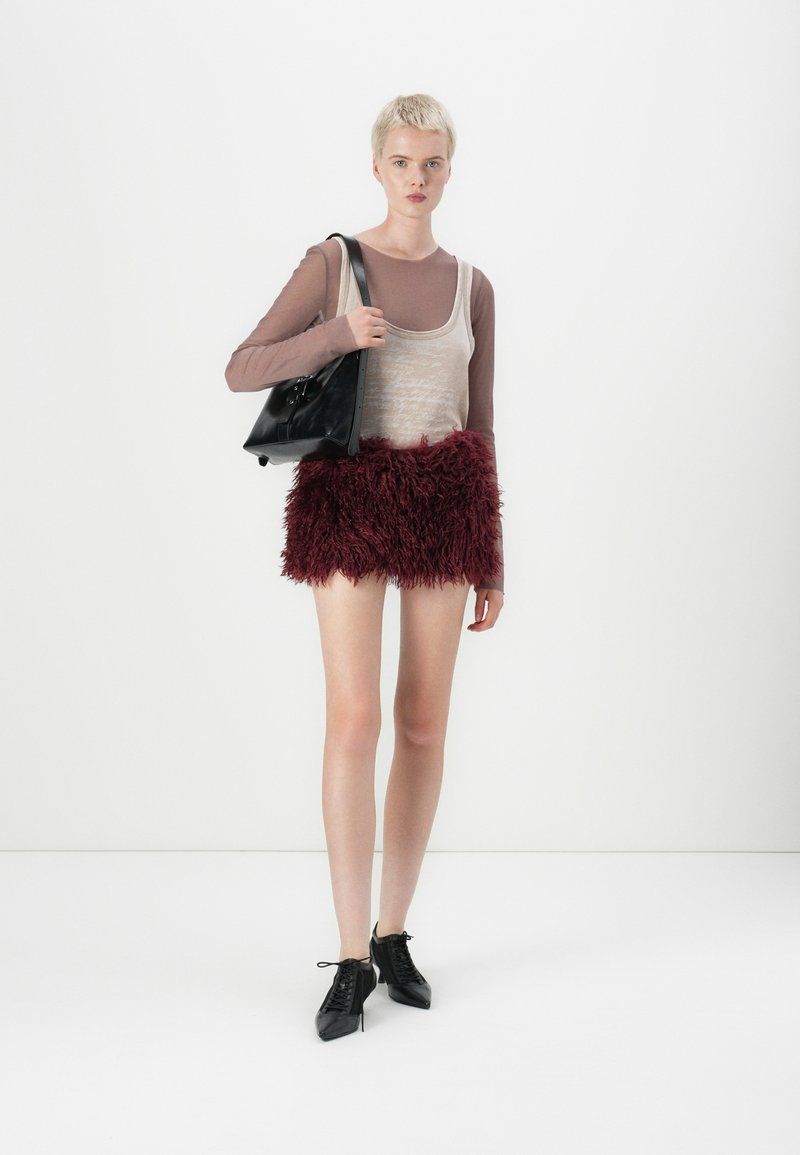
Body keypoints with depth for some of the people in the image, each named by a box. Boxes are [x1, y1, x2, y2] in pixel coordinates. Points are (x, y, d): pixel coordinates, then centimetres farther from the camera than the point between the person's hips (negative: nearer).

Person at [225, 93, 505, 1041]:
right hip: (350, 502, -3)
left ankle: (393, 936, 18)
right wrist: (339, 335, -20)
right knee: (353, 721, -11)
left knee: (424, 725, 3)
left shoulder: (472, 286, 12)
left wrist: (491, 563, 9)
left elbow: (481, 427, 12)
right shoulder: (332, 263, 3)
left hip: (443, 506, 3)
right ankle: (351, 962, -2)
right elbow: (242, 372, -4)